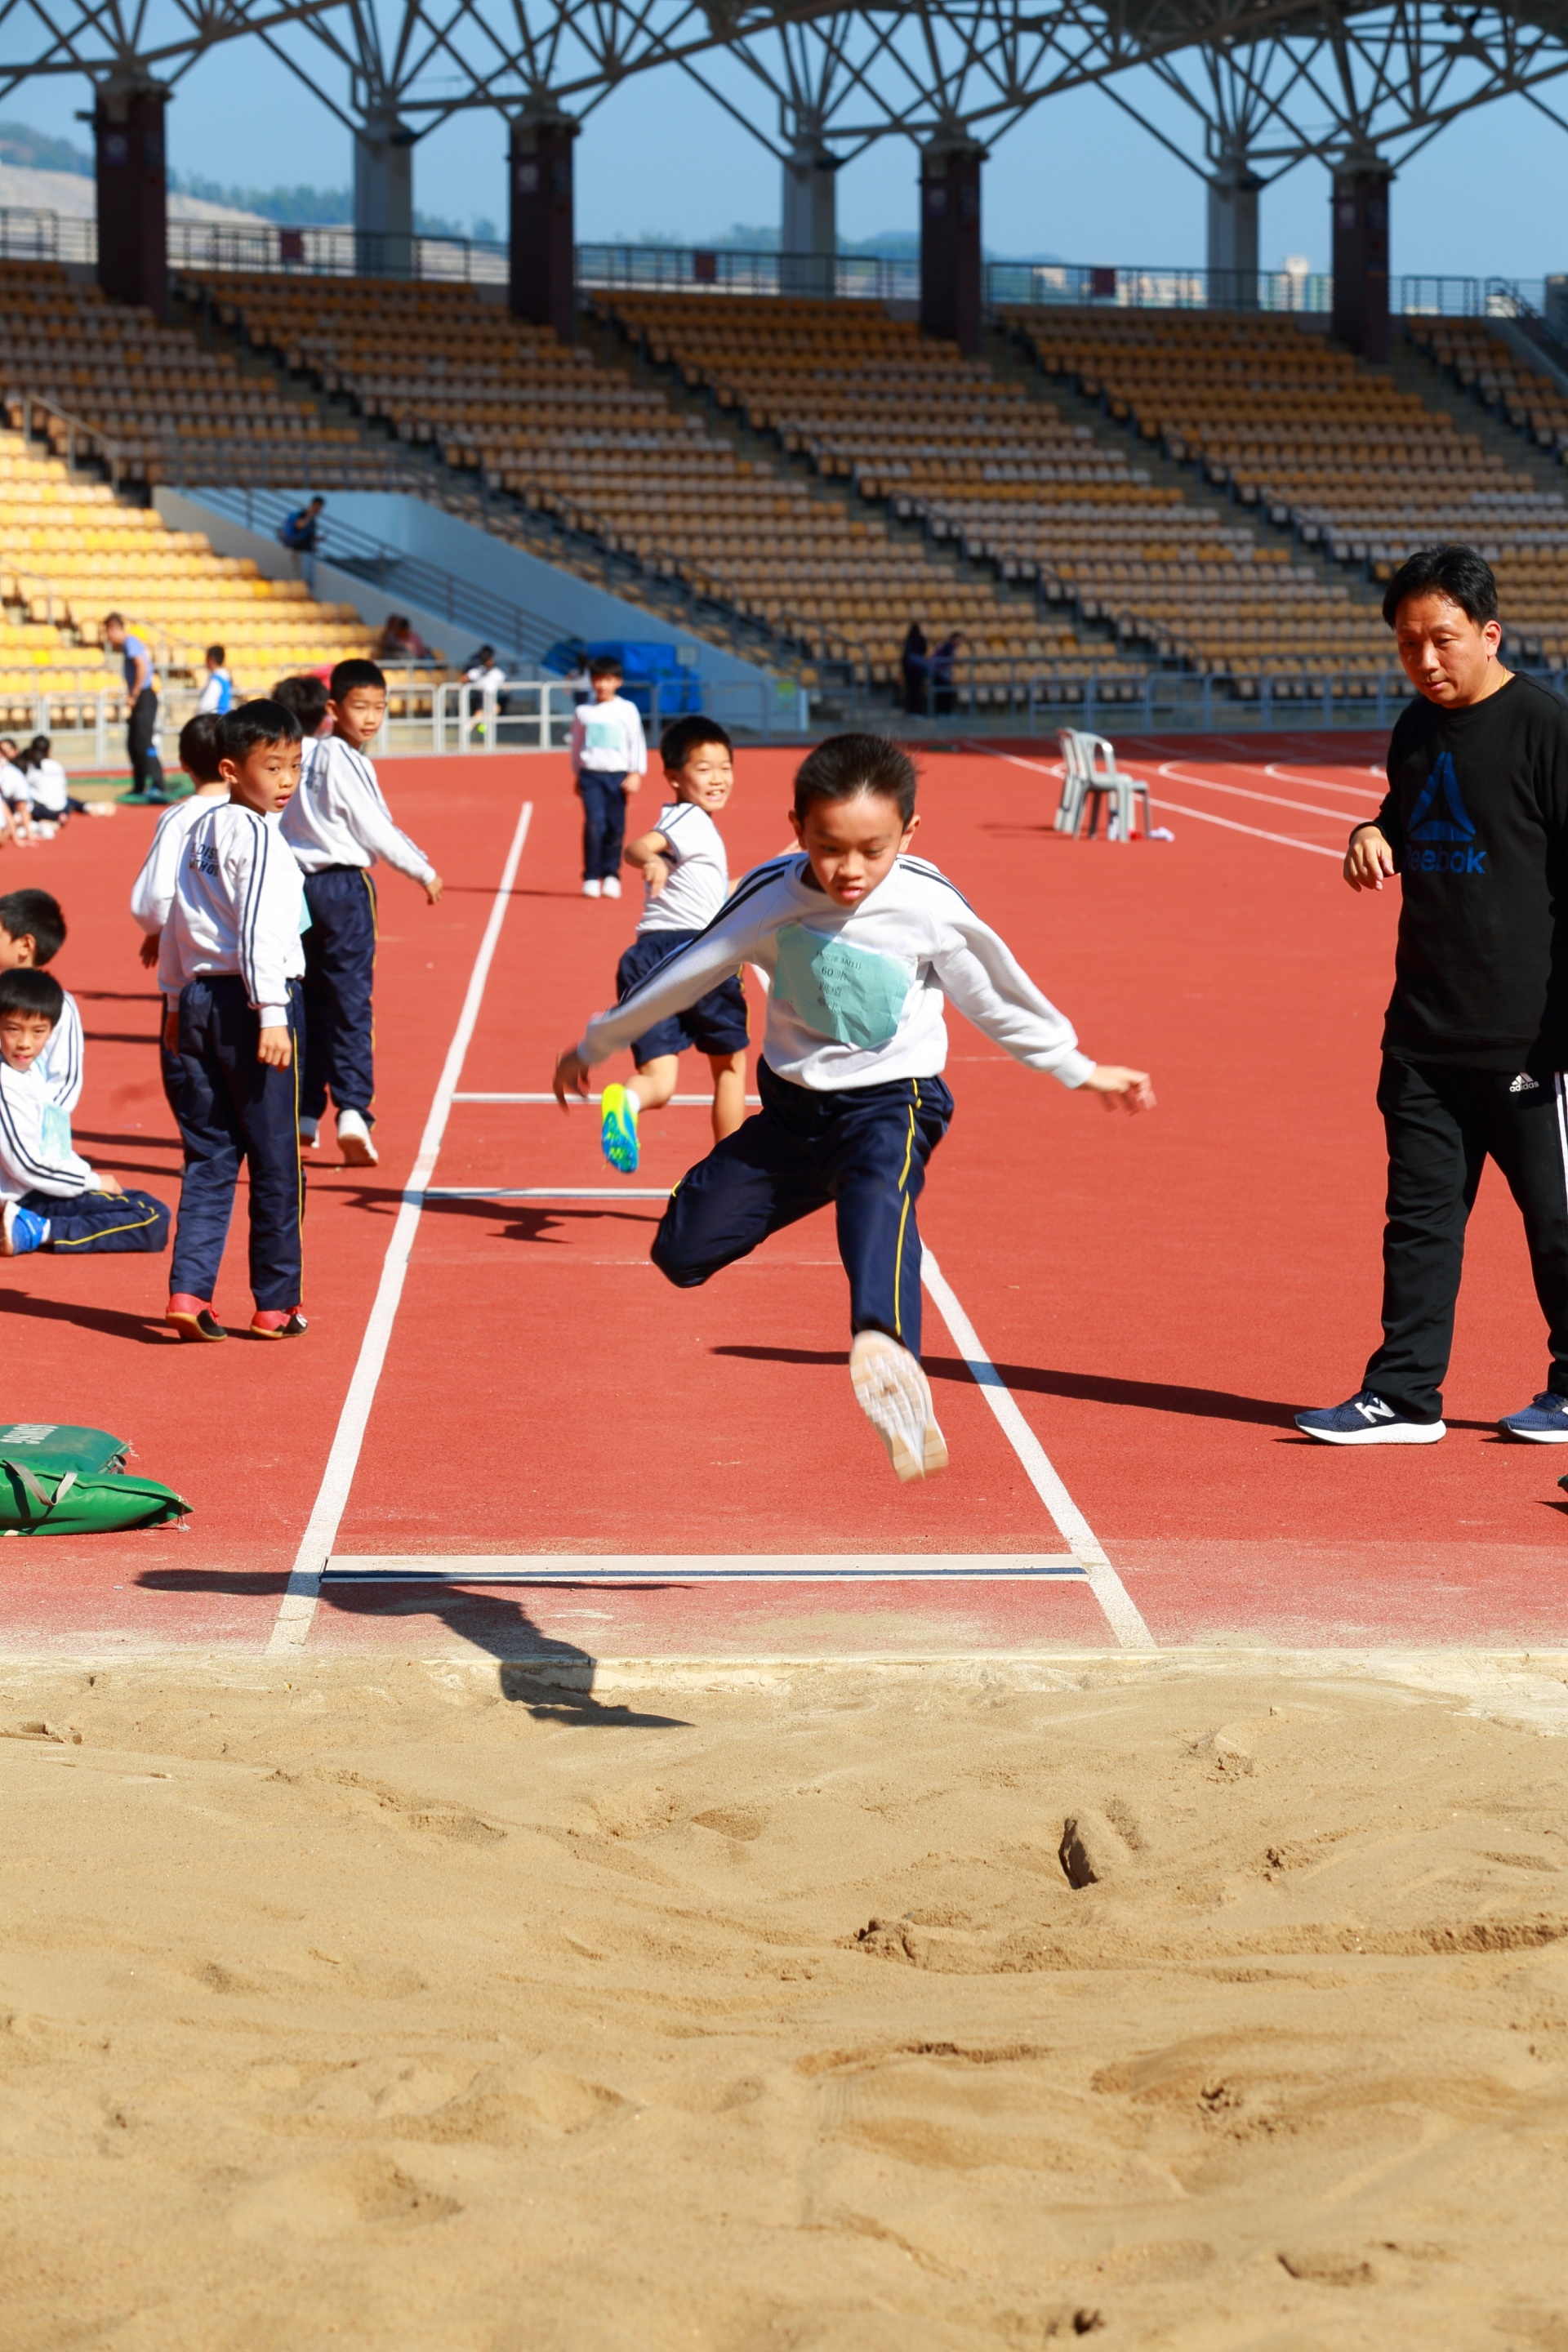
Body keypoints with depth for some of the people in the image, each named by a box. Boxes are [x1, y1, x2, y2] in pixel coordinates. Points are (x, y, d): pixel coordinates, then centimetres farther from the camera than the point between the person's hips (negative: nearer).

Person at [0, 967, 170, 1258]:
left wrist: (89, 1175, 6)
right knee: (153, 1221, -19)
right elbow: (28, 1166, -20)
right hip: (29, 1201, -10)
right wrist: (93, 1180, -10)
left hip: (43, 1191, 10)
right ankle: (38, 1232, -19)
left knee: (146, 1204, 24)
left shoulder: (29, 1072, 11)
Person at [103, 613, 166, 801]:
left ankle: (157, 787, -25)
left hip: (145, 697, -10)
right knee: (134, 744, 15)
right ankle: (139, 786, 22)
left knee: (144, 743, -17)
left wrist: (134, 695, -21)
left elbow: (142, 667, -24)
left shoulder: (131, 642, -11)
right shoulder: (127, 644, 18)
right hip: (139, 700, 10)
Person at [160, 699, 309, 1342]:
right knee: (275, 1161, 2)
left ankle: (189, 1290, -1)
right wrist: (272, 1013, -24)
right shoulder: (257, 834, -12)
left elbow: (176, 924, 20)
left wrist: (176, 1000, 28)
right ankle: (276, 1304, 7)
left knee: (208, 1156, 10)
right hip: (248, 1002, -8)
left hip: (199, 998, 8)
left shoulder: (201, 830, 14)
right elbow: (259, 928, -21)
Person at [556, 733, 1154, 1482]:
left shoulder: (929, 905, -16)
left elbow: (995, 997, 1)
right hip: (793, 1104, 4)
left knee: (880, 1192, -39)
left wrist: (1081, 1071, 11)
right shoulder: (772, 898, -13)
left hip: (891, 1101, -4)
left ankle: (886, 1350, -67)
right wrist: (595, 1046, 14)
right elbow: (684, 973, 3)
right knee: (682, 1252, 0)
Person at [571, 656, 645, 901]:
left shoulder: (627, 710, 2)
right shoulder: (582, 712, 7)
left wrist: (635, 774, -3)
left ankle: (611, 875, 13)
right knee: (594, 823, -13)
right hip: (591, 774, 0)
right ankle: (591, 877, -7)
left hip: (618, 775, 0)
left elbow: (637, 743, 3)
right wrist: (577, 775, 17)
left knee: (616, 827, 0)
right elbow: (576, 745, 16)